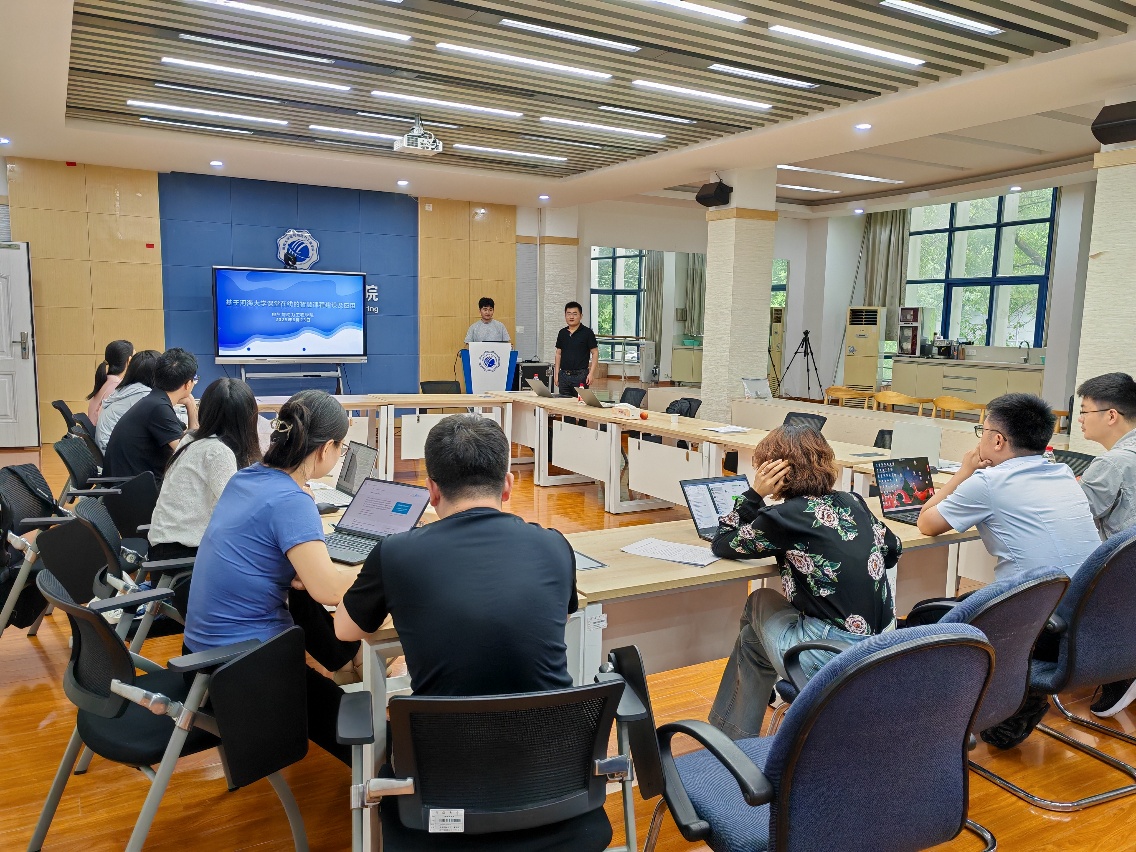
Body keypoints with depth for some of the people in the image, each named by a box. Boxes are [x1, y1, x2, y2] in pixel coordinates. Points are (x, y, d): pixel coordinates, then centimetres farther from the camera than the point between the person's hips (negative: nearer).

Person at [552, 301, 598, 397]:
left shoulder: (587, 332, -4)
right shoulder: (562, 333, 11)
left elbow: (595, 353, -4)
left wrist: (591, 373, -13)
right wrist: (556, 374, 9)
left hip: (580, 375, -5)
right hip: (564, 375, 5)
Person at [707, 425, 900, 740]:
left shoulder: (782, 517, -12)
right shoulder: (852, 501, 5)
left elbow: (722, 544, 3)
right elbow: (892, 550, 21)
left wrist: (754, 494, 0)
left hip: (833, 655, -6)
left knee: (760, 603, 24)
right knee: (753, 637, 26)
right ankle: (729, 732, 44)